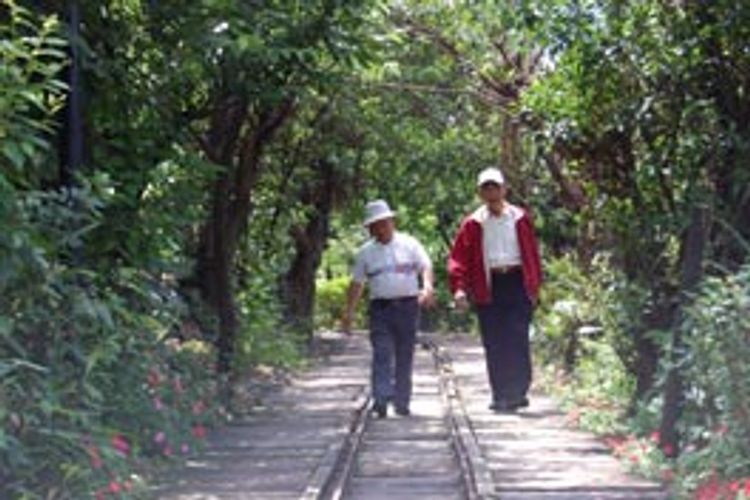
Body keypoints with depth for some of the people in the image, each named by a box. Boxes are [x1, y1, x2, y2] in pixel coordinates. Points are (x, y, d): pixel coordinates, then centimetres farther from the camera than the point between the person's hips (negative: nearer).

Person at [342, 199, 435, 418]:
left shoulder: (409, 244, 6)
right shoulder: (365, 252, 11)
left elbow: (426, 267, 0)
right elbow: (357, 283, 14)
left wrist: (428, 287, -20)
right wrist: (349, 312, 9)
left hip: (408, 305, 0)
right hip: (380, 307, 0)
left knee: (405, 357, 4)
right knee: (382, 355, -12)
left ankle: (402, 402, 12)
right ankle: (381, 400, -19)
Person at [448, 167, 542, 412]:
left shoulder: (520, 218, 7)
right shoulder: (473, 223, 5)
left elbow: (532, 254, 10)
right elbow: (458, 257, 1)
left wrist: (535, 286, 4)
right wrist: (459, 288, -12)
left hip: (517, 283, -1)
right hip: (489, 287, 1)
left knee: (517, 340, -6)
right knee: (494, 345, 3)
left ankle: (518, 391, 0)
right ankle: (500, 395, 9)